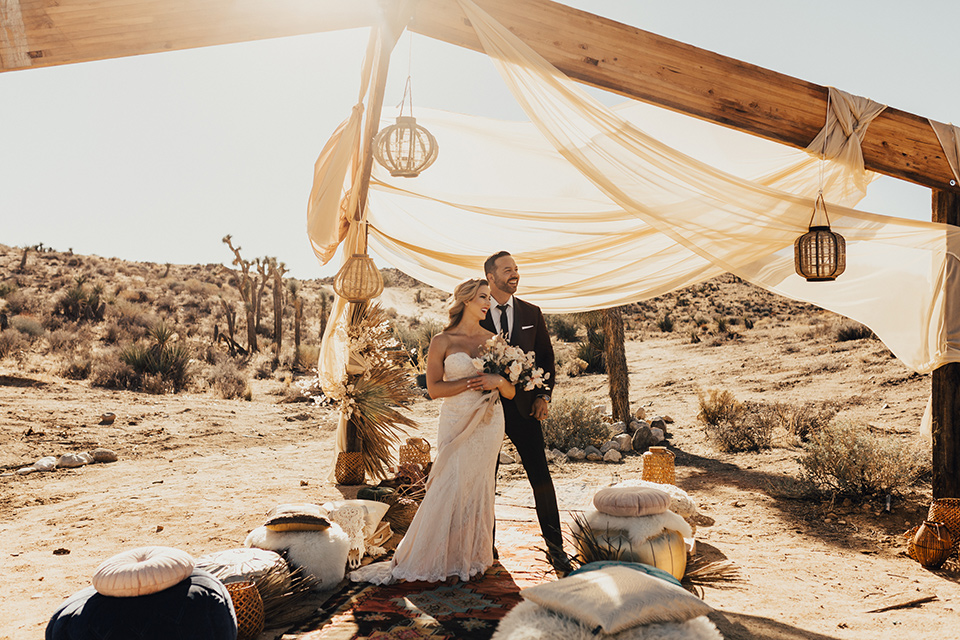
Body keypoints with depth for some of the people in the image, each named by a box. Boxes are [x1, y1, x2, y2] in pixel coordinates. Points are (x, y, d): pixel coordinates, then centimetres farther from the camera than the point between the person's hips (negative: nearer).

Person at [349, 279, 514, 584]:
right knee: (451, 487, -5)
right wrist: (472, 381, -16)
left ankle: (471, 557, 18)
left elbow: (511, 392, 8)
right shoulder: (442, 341, -1)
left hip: (488, 423, 3)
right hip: (456, 422, -2)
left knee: (479, 488, 5)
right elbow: (434, 388, -8)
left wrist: (498, 380, -14)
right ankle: (442, 559, 8)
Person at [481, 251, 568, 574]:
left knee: (541, 477, -1)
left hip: (524, 406, 1)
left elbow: (547, 356, 11)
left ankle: (556, 548, 10)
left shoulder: (531, 313, 6)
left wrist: (544, 396, 0)